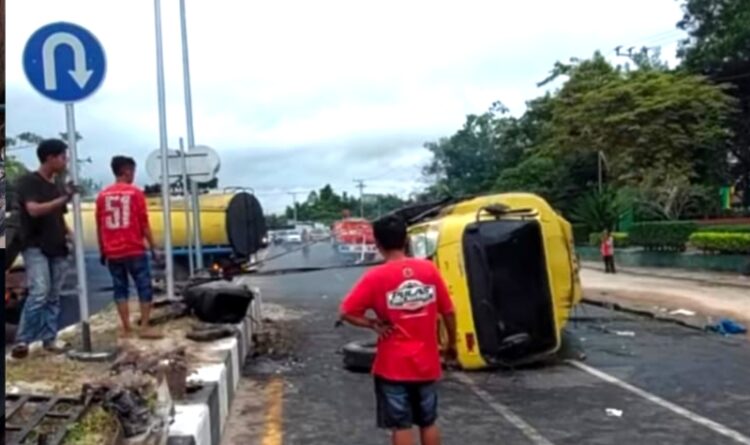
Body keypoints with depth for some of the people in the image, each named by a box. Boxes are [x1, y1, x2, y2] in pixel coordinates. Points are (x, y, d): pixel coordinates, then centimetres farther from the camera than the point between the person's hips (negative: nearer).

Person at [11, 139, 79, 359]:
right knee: (39, 293, -17)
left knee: (53, 296, 7)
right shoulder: (28, 181, -7)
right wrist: (64, 198, -25)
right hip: (35, 247, -7)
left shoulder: (57, 186, 14)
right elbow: (34, 209, -22)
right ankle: (22, 340, -8)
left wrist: (68, 233, 4)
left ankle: (50, 339, 13)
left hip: (57, 248, 7)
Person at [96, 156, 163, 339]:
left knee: (120, 288, 8)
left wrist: (102, 251, 16)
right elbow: (144, 224, -5)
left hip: (112, 252, 4)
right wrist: (153, 248, 0)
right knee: (145, 287, 3)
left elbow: (99, 227, 8)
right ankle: (145, 327, 0)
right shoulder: (135, 193, -5)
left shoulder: (102, 196, 6)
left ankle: (126, 328, 9)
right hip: (134, 250, -4)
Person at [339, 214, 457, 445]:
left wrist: (374, 324, -5)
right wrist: (451, 343, 16)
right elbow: (448, 312, 3)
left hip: (393, 366, -3)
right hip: (426, 363, 3)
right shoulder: (429, 269, -4)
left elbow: (346, 312, -13)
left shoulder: (376, 277, -13)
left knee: (401, 425, 7)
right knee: (429, 421, 18)